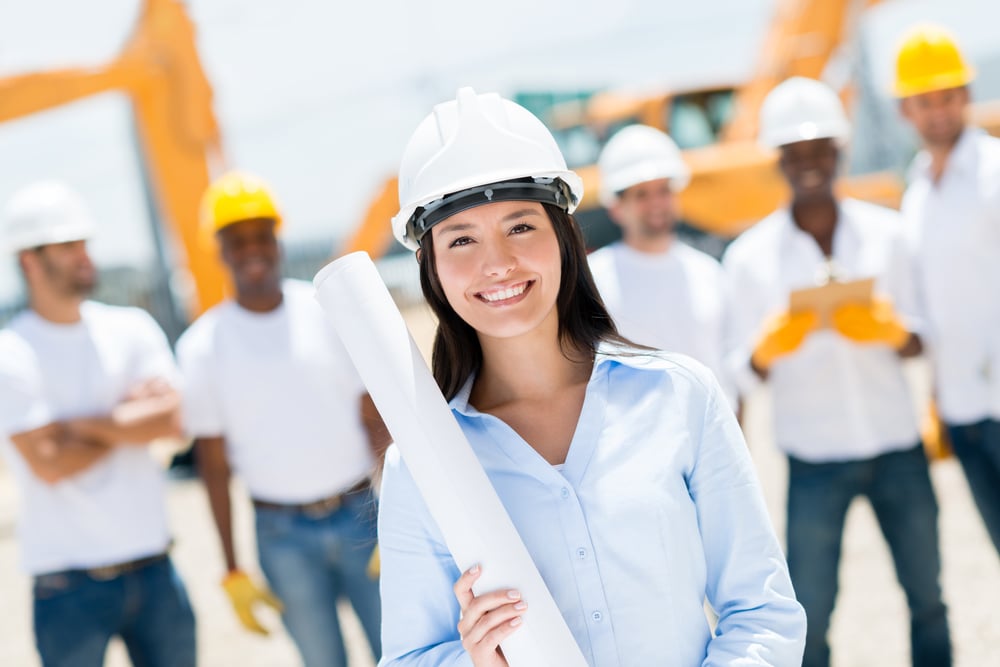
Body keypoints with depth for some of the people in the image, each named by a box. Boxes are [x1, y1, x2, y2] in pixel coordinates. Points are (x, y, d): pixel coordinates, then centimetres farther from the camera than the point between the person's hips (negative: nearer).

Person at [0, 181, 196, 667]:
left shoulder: (132, 329, 6)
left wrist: (82, 423, -13)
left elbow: (171, 421, -7)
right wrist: (132, 421, -4)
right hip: (69, 583, -4)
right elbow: (48, 463, -15)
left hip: (153, 568, 4)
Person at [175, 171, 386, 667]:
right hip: (283, 534, -1)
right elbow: (214, 465, 2)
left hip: (360, 512, 1)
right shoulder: (203, 346, -1)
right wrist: (232, 571, 2)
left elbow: (374, 421, 4)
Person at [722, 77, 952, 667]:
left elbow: (917, 344, 6)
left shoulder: (885, 232, 4)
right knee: (810, 615, -3)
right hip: (815, 460, -2)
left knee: (928, 599, 10)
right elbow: (748, 373, 0)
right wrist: (773, 344, -22)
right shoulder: (751, 256, 0)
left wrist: (887, 328, -17)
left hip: (899, 447, 2)